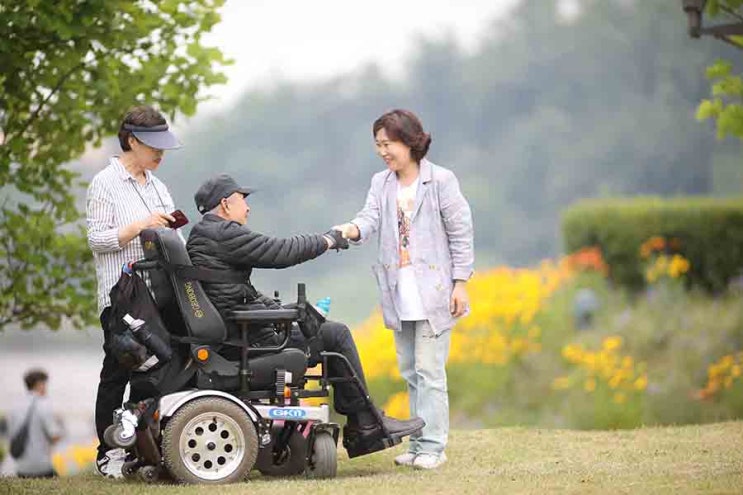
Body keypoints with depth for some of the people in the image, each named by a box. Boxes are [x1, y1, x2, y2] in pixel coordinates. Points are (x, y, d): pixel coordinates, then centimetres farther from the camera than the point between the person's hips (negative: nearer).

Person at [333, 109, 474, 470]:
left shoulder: (441, 181, -5)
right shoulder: (381, 183, 10)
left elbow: (460, 233, -4)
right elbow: (371, 217, -6)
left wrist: (460, 283, -9)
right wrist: (354, 230, -30)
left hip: (432, 288, -6)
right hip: (399, 290, 6)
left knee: (428, 369, -8)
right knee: (409, 370, 11)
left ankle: (432, 446, -5)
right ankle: (419, 443, 18)